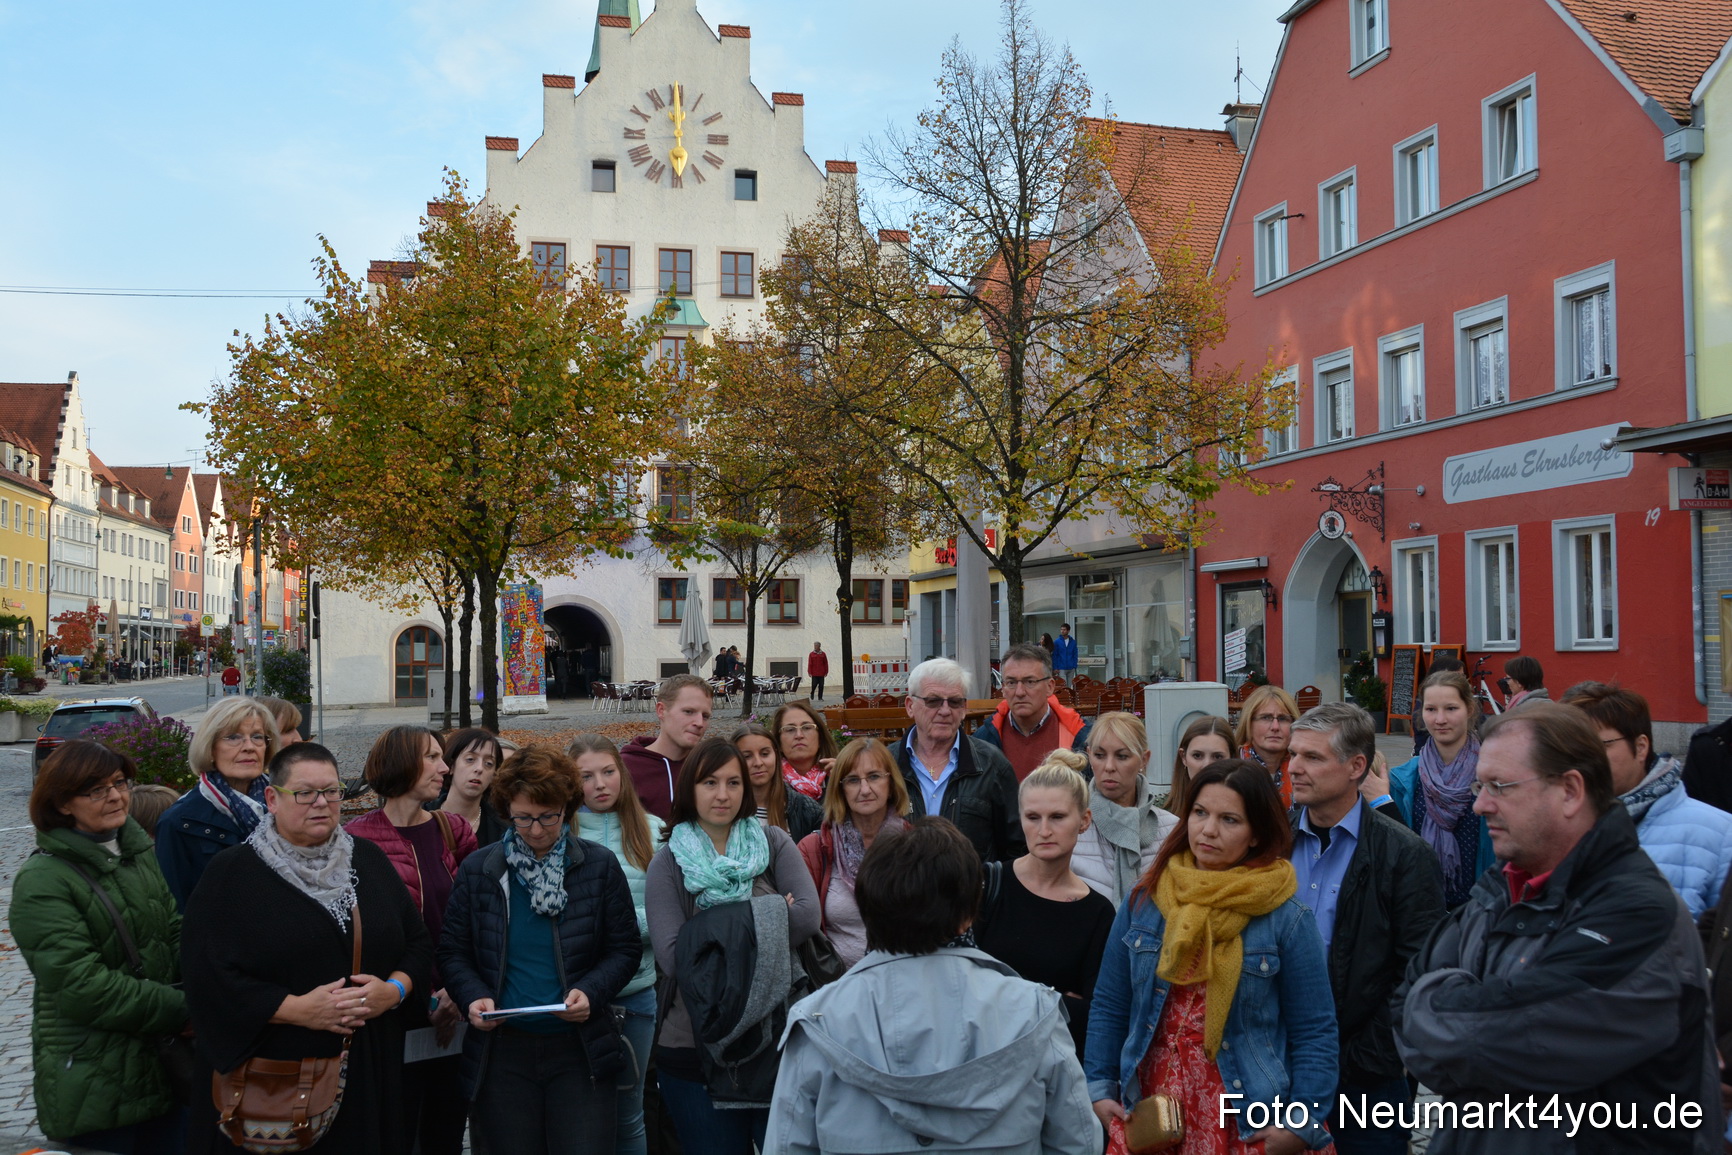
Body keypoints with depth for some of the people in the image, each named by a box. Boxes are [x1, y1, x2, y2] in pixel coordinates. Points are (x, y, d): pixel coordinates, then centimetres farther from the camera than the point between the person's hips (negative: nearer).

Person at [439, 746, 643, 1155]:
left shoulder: (600, 866, 0)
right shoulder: (477, 870, 3)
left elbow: (626, 949, 3)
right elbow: (453, 951, 8)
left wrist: (591, 992, -14)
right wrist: (473, 996, -11)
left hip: (581, 1049, -1)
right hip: (502, 1050, 1)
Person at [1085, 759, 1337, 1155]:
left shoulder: (1288, 920, -8)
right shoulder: (1143, 901, 0)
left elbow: (1314, 1032, -5)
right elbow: (1109, 1005, 6)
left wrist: (1302, 1123, -11)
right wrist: (1099, 1086, 2)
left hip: (1246, 1123, -2)